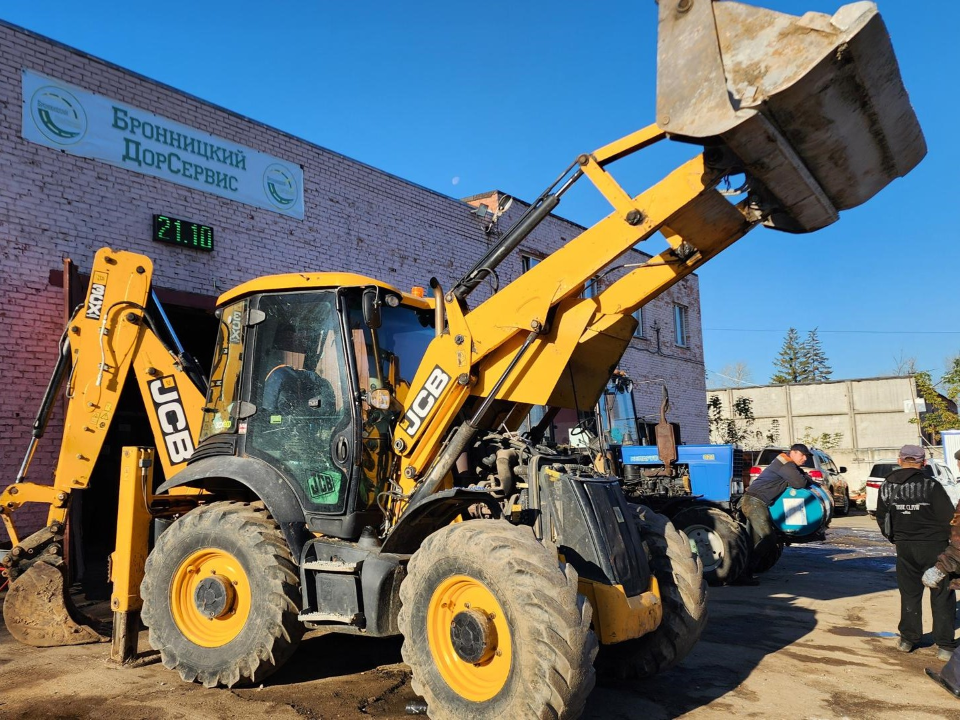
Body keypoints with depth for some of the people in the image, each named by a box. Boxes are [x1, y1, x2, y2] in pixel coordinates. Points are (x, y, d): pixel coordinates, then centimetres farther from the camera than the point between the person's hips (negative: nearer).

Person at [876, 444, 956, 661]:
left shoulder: (887, 486, -1)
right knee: (942, 596, 7)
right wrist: (947, 537, 7)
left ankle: (908, 639, 22)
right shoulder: (931, 486, -16)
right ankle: (944, 645, 9)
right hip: (934, 546, -4)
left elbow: (881, 518, 8)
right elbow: (949, 517, -13)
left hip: (905, 547, 4)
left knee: (909, 594, 16)